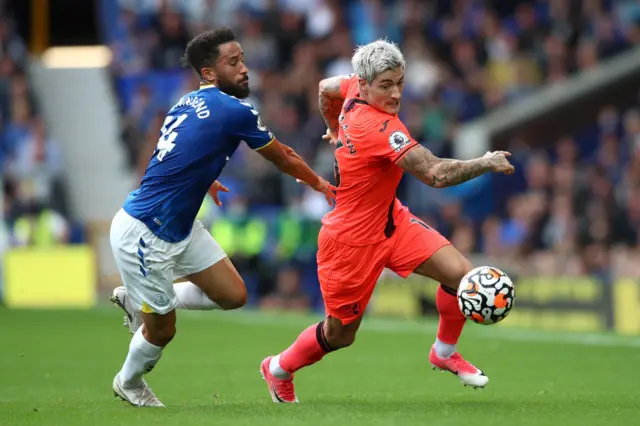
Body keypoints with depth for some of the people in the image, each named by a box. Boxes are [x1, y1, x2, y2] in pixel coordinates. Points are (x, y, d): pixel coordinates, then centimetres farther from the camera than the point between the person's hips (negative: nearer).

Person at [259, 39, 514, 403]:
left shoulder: (355, 90, -7)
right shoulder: (380, 128, -33)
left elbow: (326, 89, 18)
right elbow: (436, 174, -38)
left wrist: (336, 131, 33)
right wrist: (487, 163, -27)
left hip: (390, 221, 8)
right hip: (352, 240, -8)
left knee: (463, 274, -9)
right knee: (340, 335, 10)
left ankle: (445, 352, 15)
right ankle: (279, 369, 38)